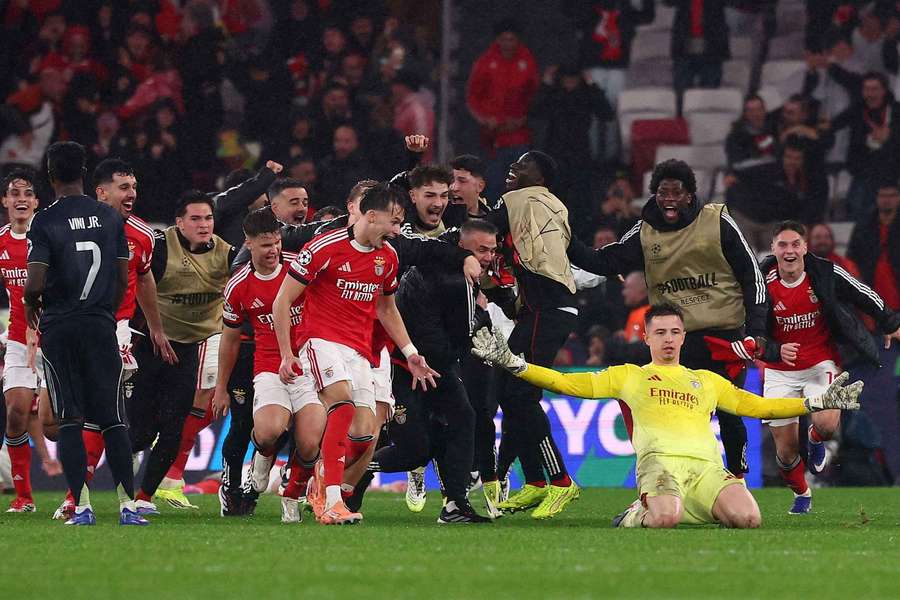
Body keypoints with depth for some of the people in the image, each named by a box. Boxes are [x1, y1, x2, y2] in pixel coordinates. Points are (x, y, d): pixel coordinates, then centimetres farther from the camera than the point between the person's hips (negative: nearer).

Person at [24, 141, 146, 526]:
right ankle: (127, 504, 0)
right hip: (100, 326, 3)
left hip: (58, 327, -2)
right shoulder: (109, 218, 4)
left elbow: (35, 283, -14)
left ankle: (82, 507, -2)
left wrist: (31, 305, 8)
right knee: (112, 419, 6)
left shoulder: (45, 221, -9)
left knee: (69, 421, 2)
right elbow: (123, 279, 7)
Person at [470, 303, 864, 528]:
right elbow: (567, 383, 19)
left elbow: (757, 406, 33)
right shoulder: (628, 376, 24)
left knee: (748, 518, -27)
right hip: (660, 460, -4)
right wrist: (510, 363, 10)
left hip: (707, 465, 4)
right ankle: (640, 515, 0)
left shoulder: (708, 381, 31)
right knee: (665, 519, -40)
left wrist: (817, 403, 26)